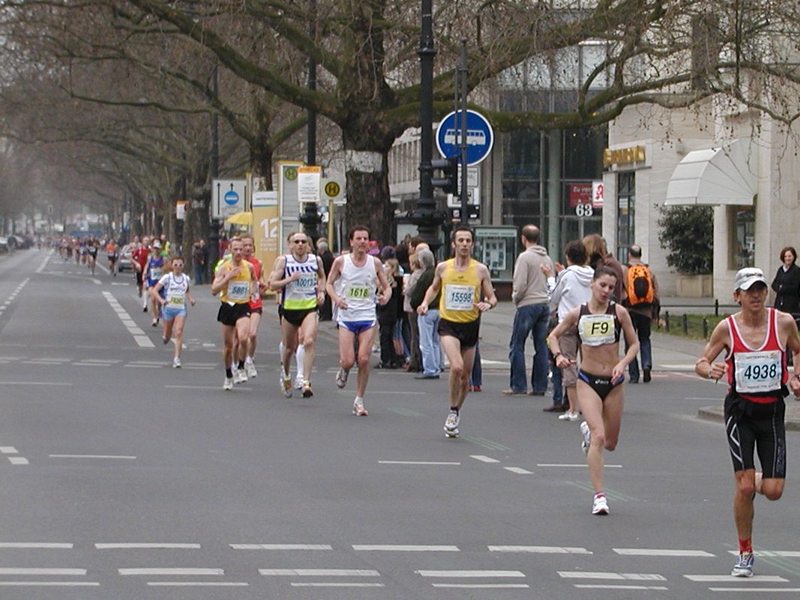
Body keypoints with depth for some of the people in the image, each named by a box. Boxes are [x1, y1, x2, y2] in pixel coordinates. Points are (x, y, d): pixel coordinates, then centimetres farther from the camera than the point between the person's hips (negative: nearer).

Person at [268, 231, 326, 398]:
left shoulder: (316, 260, 3)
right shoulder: (283, 261, -5)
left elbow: (322, 276, 24)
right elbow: (272, 284, -8)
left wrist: (321, 291, 9)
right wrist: (289, 279, -21)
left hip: (310, 307, 0)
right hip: (289, 307, 0)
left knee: (309, 342, -20)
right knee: (289, 347, 12)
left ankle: (306, 382, -22)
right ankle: (285, 374, 41)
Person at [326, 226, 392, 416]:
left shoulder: (375, 263, 1)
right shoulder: (341, 261, -2)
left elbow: (387, 287, 9)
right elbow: (329, 283, 9)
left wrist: (386, 296, -14)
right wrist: (336, 298, -10)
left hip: (368, 316, 1)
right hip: (346, 316, -1)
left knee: (364, 359, -8)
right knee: (348, 361, -9)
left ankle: (359, 401, 5)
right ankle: (343, 370, 30)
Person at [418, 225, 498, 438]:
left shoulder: (480, 270, -2)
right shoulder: (443, 267, 0)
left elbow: (492, 298, 3)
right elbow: (434, 288, 20)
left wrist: (487, 304, -20)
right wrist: (425, 303, 2)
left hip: (470, 325, 2)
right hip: (448, 324, -2)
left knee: (465, 376, 10)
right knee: (456, 366, -24)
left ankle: (457, 411, 34)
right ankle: (453, 410, -6)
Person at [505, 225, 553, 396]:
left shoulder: (525, 257, -10)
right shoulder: (547, 258, 11)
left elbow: (520, 284, -15)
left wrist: (515, 298, 2)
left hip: (528, 305, -7)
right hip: (545, 304, 7)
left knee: (517, 345, 0)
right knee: (541, 347, 8)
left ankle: (518, 385, -3)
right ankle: (539, 386, 7)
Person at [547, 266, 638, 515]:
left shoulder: (619, 312, -4)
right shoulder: (577, 314, -3)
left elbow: (634, 343, 4)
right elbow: (554, 335, 12)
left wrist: (623, 363, -14)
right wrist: (558, 355, -7)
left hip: (613, 382, 2)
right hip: (588, 381, -2)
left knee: (610, 443, 13)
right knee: (599, 437, -18)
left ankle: (588, 431, 49)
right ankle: (599, 495, -14)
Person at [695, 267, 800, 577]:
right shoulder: (727, 328, -7)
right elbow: (701, 362, 2)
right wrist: (710, 370, -21)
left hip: (772, 410, 1)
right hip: (740, 410, -1)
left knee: (773, 490, -3)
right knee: (744, 487, -9)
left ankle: (757, 481, 36)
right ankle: (745, 553, 8)